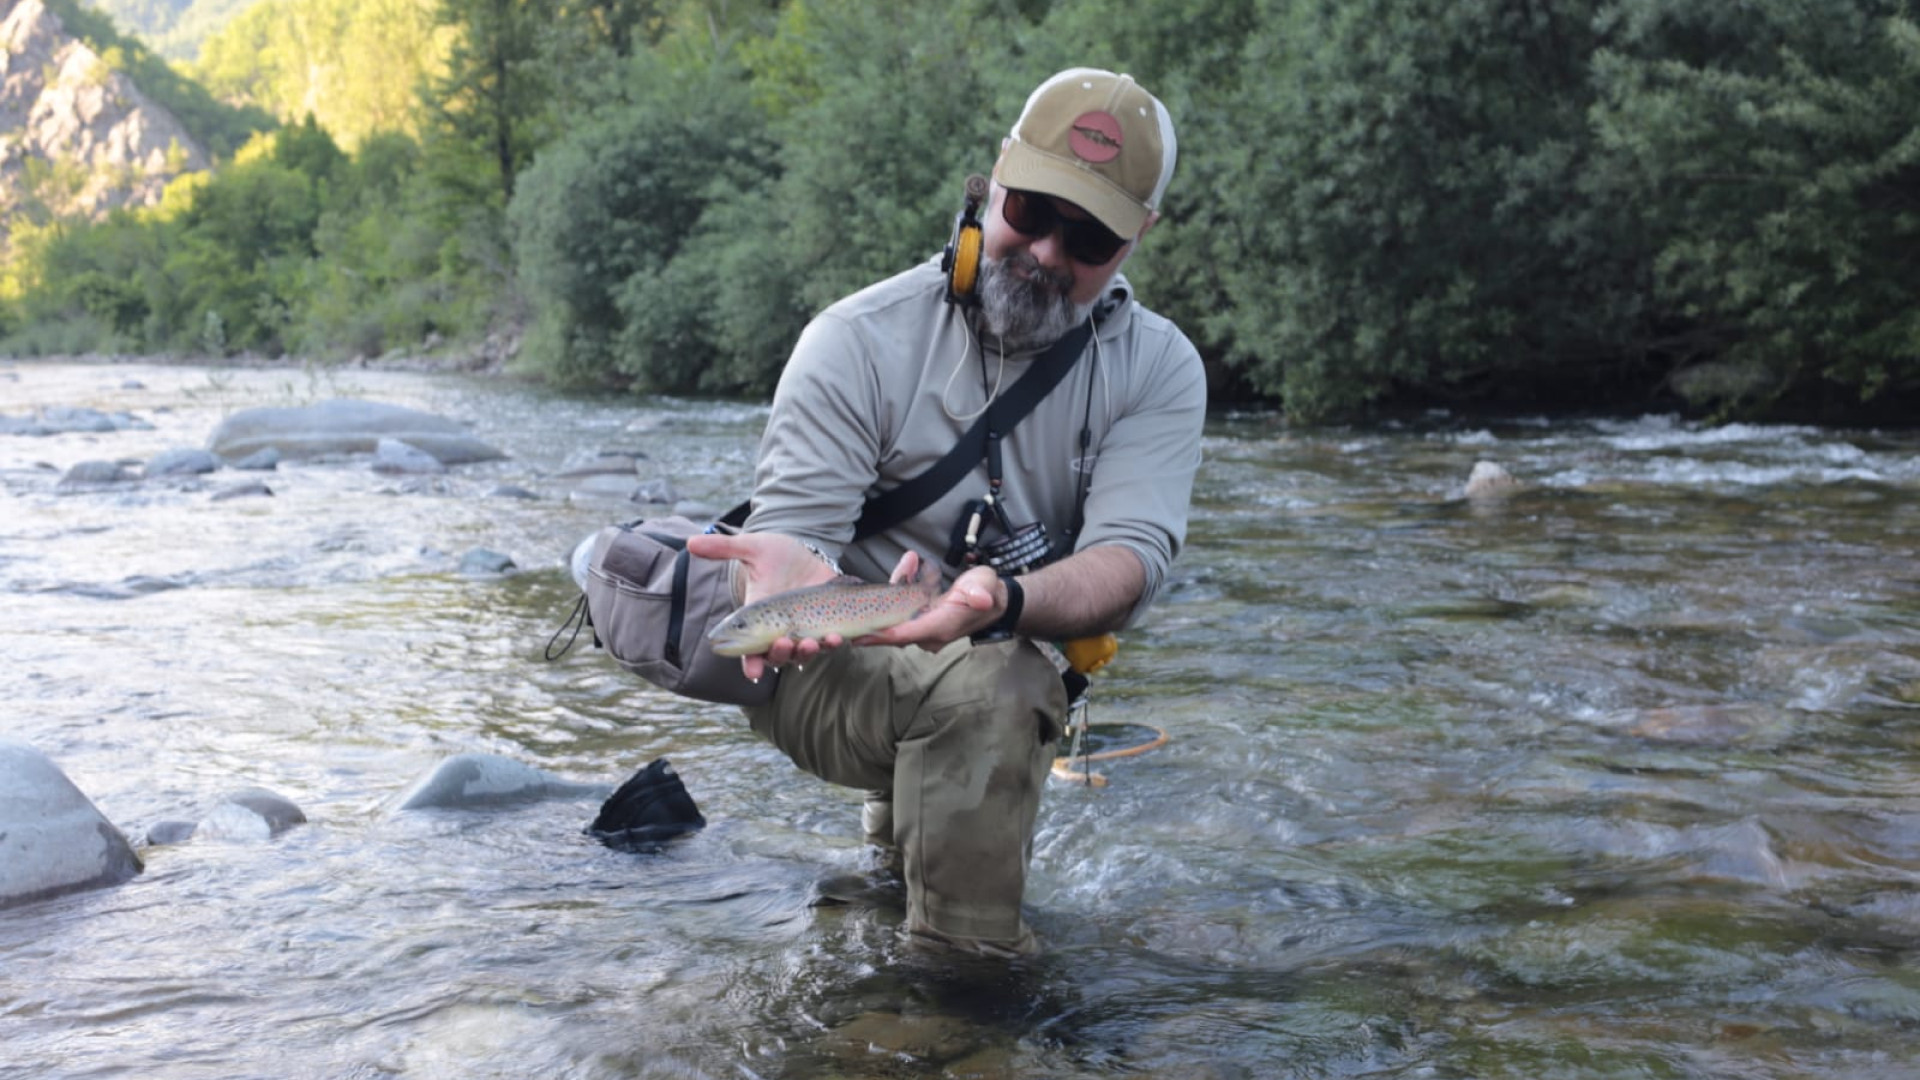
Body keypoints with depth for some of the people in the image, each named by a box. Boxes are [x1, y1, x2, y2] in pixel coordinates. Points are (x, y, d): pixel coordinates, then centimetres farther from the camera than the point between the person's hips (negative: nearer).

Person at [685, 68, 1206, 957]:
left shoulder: (1158, 370, -6)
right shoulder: (860, 339, -13)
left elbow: (1130, 560, -20)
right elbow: (796, 523, -16)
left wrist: (1002, 600, -42)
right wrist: (790, 572, -43)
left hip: (1001, 668, 5)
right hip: (834, 669, -5)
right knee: (991, 683, -31)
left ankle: (897, 818, 38)